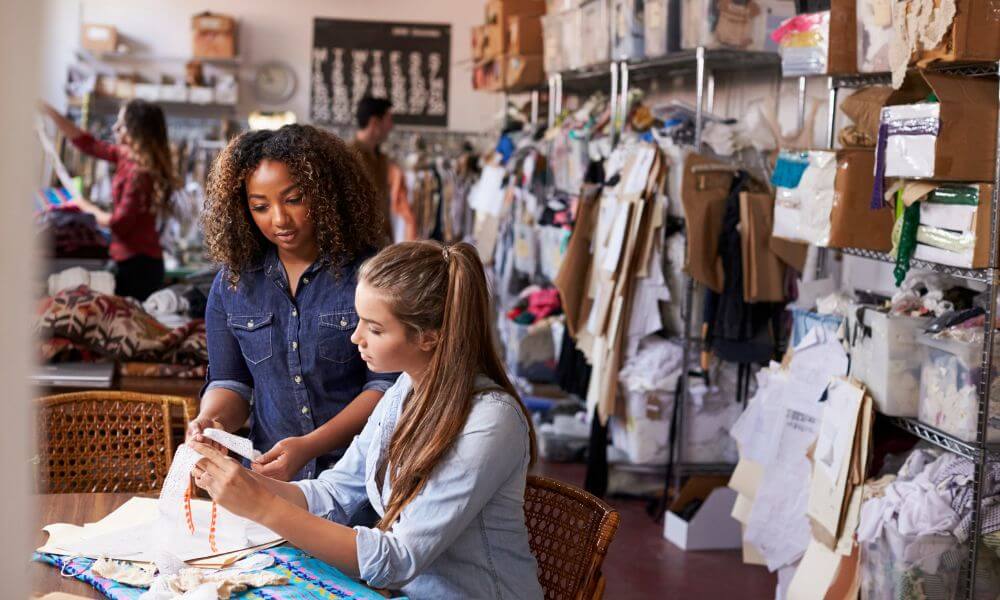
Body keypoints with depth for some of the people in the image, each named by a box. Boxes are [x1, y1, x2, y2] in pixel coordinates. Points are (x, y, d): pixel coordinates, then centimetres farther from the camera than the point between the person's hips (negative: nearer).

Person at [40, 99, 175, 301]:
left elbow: (119, 223, -17)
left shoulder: (140, 174, -20)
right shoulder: (126, 156, 7)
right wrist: (48, 111, 12)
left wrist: (91, 209, 1)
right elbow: (87, 143, 16)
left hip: (138, 264, -9)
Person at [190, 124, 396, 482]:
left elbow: (386, 384, -6)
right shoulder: (232, 282, 10)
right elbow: (230, 381, 15)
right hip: (271, 478, 3)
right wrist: (211, 421, -8)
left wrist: (309, 446, -16)